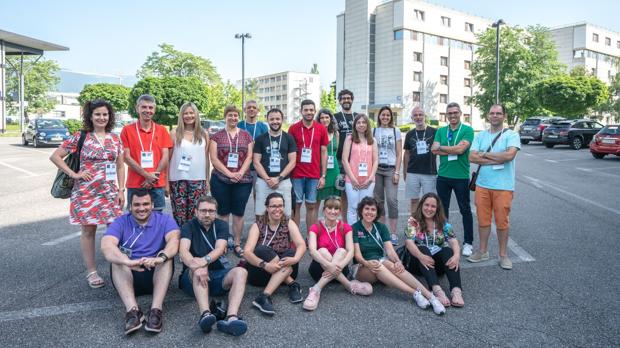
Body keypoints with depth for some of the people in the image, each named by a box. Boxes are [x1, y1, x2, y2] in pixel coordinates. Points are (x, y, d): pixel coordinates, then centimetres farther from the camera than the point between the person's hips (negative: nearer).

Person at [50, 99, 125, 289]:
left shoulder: (115, 138, 7)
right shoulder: (80, 137, -2)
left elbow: (120, 166, 10)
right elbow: (55, 156, 0)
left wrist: (121, 190, 3)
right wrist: (73, 174, -9)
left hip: (110, 192, 3)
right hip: (86, 191, -2)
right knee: (88, 229, 5)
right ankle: (91, 271, 15)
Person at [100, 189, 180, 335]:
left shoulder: (165, 219, 0)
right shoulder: (121, 222, 0)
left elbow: (174, 240, -20)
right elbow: (106, 245, -20)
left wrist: (160, 257, -42)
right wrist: (127, 261, -41)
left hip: (157, 275, -1)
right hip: (128, 276, 1)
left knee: (167, 255, -26)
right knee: (117, 257, -24)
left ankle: (156, 310, -37)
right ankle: (132, 310, -39)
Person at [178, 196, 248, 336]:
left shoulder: (221, 225, 5)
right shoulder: (189, 226, 0)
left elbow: (219, 249, -13)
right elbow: (183, 252, -18)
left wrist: (204, 261, -35)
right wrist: (196, 265, -40)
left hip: (219, 274, 2)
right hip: (192, 278, -1)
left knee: (241, 272, -26)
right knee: (198, 270, -34)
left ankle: (231, 318, -47)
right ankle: (205, 314, -52)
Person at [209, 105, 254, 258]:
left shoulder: (246, 135, 9)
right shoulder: (217, 136, 4)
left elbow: (249, 156, 4)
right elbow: (214, 158, -3)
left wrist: (240, 173, -11)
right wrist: (229, 173, -14)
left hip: (243, 181, 1)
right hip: (220, 180, -1)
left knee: (238, 213, 6)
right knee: (222, 213, 7)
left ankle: (237, 244, 16)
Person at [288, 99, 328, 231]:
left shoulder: (321, 129, 3)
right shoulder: (293, 128, 0)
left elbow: (324, 153, 5)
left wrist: (323, 176, 1)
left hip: (314, 175, 1)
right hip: (296, 174, -1)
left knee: (311, 206, 8)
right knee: (296, 205, 5)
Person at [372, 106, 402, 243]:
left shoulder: (396, 131, 6)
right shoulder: (374, 131, 9)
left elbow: (399, 154, 4)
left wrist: (397, 172, -5)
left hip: (391, 169, -1)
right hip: (376, 169, 2)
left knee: (392, 200, -11)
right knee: (379, 201, 4)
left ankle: (393, 233, -6)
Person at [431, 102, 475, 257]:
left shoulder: (467, 130, -5)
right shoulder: (440, 131, 8)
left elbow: (461, 149, -19)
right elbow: (434, 150, -5)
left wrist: (441, 147, -7)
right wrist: (454, 150, -14)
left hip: (461, 177, -4)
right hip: (443, 176, 4)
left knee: (465, 210, 6)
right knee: (442, 209, 13)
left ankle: (468, 242, 16)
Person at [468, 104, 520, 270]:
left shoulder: (512, 135, -2)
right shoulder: (480, 136, 8)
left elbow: (510, 155, -19)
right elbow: (472, 157, -4)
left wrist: (485, 154, -9)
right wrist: (497, 160, -12)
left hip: (503, 186, -3)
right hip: (482, 185, 3)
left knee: (502, 221, 4)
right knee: (483, 220, 10)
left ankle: (503, 254, 20)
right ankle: (483, 251, 25)